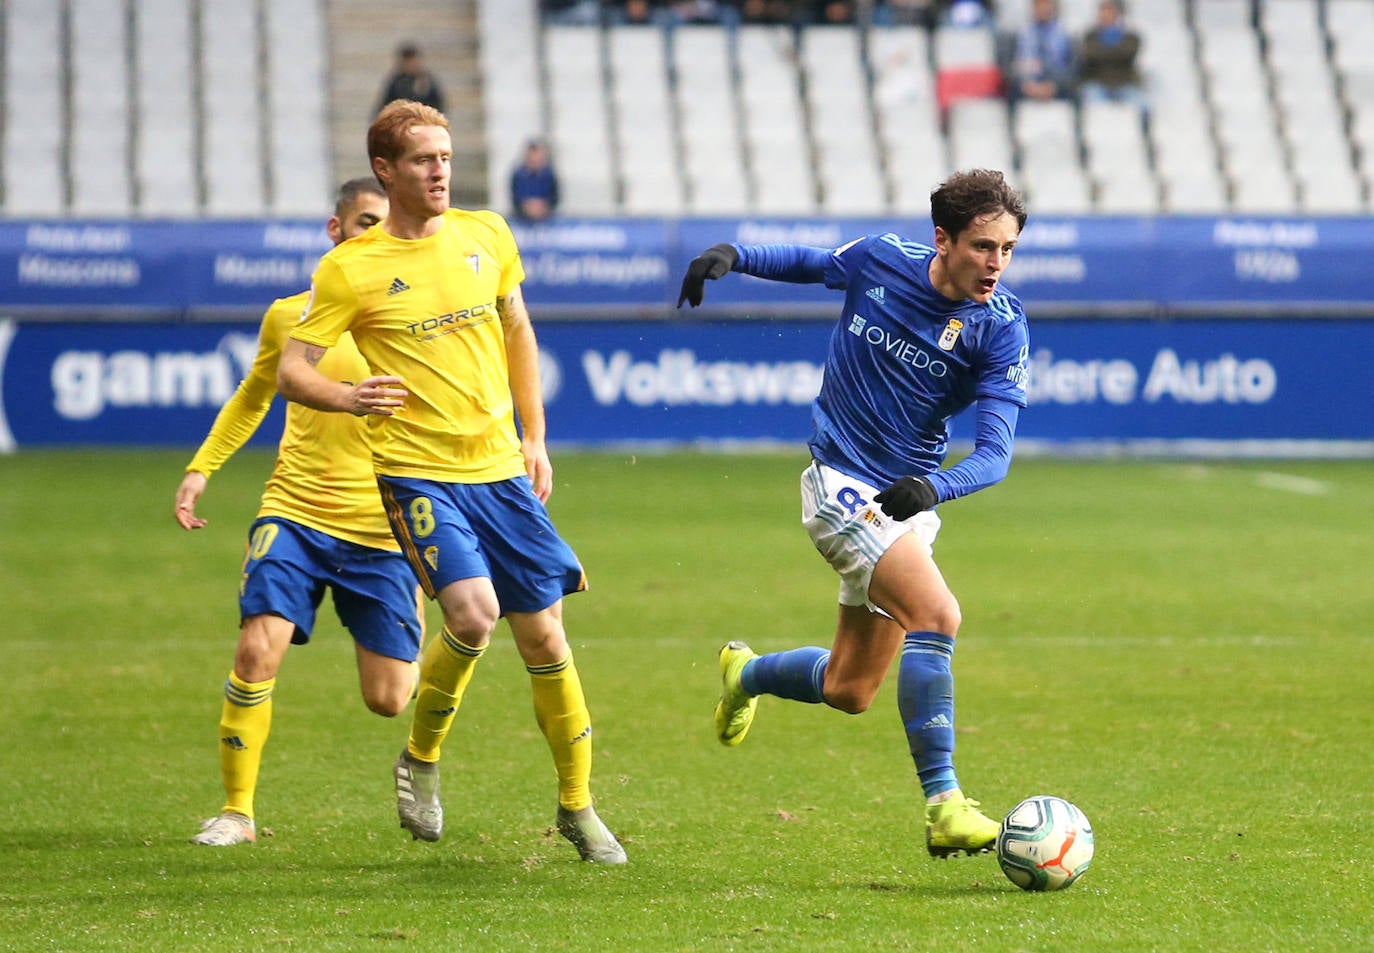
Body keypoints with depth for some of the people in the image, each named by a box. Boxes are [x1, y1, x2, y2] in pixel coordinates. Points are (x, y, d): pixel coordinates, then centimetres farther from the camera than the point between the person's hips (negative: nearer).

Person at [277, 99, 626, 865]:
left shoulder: (486, 236, 6)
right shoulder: (349, 269, -7)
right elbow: (292, 371, -5)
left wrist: (534, 438, 16)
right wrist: (347, 398, -26)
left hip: (499, 465, 4)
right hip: (417, 470, -4)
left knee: (543, 632, 4)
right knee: (473, 611, -23)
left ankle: (578, 805, 19)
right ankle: (422, 758, 4)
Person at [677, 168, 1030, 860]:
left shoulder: (1002, 328, -10)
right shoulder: (879, 260, -10)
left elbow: (995, 452, -17)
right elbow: (810, 263, 14)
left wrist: (933, 487, -37)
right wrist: (732, 255, -3)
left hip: (908, 500, 4)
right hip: (842, 484, -4)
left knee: (848, 692, 13)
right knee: (936, 615, -27)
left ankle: (746, 673, 46)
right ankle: (943, 806, -27)